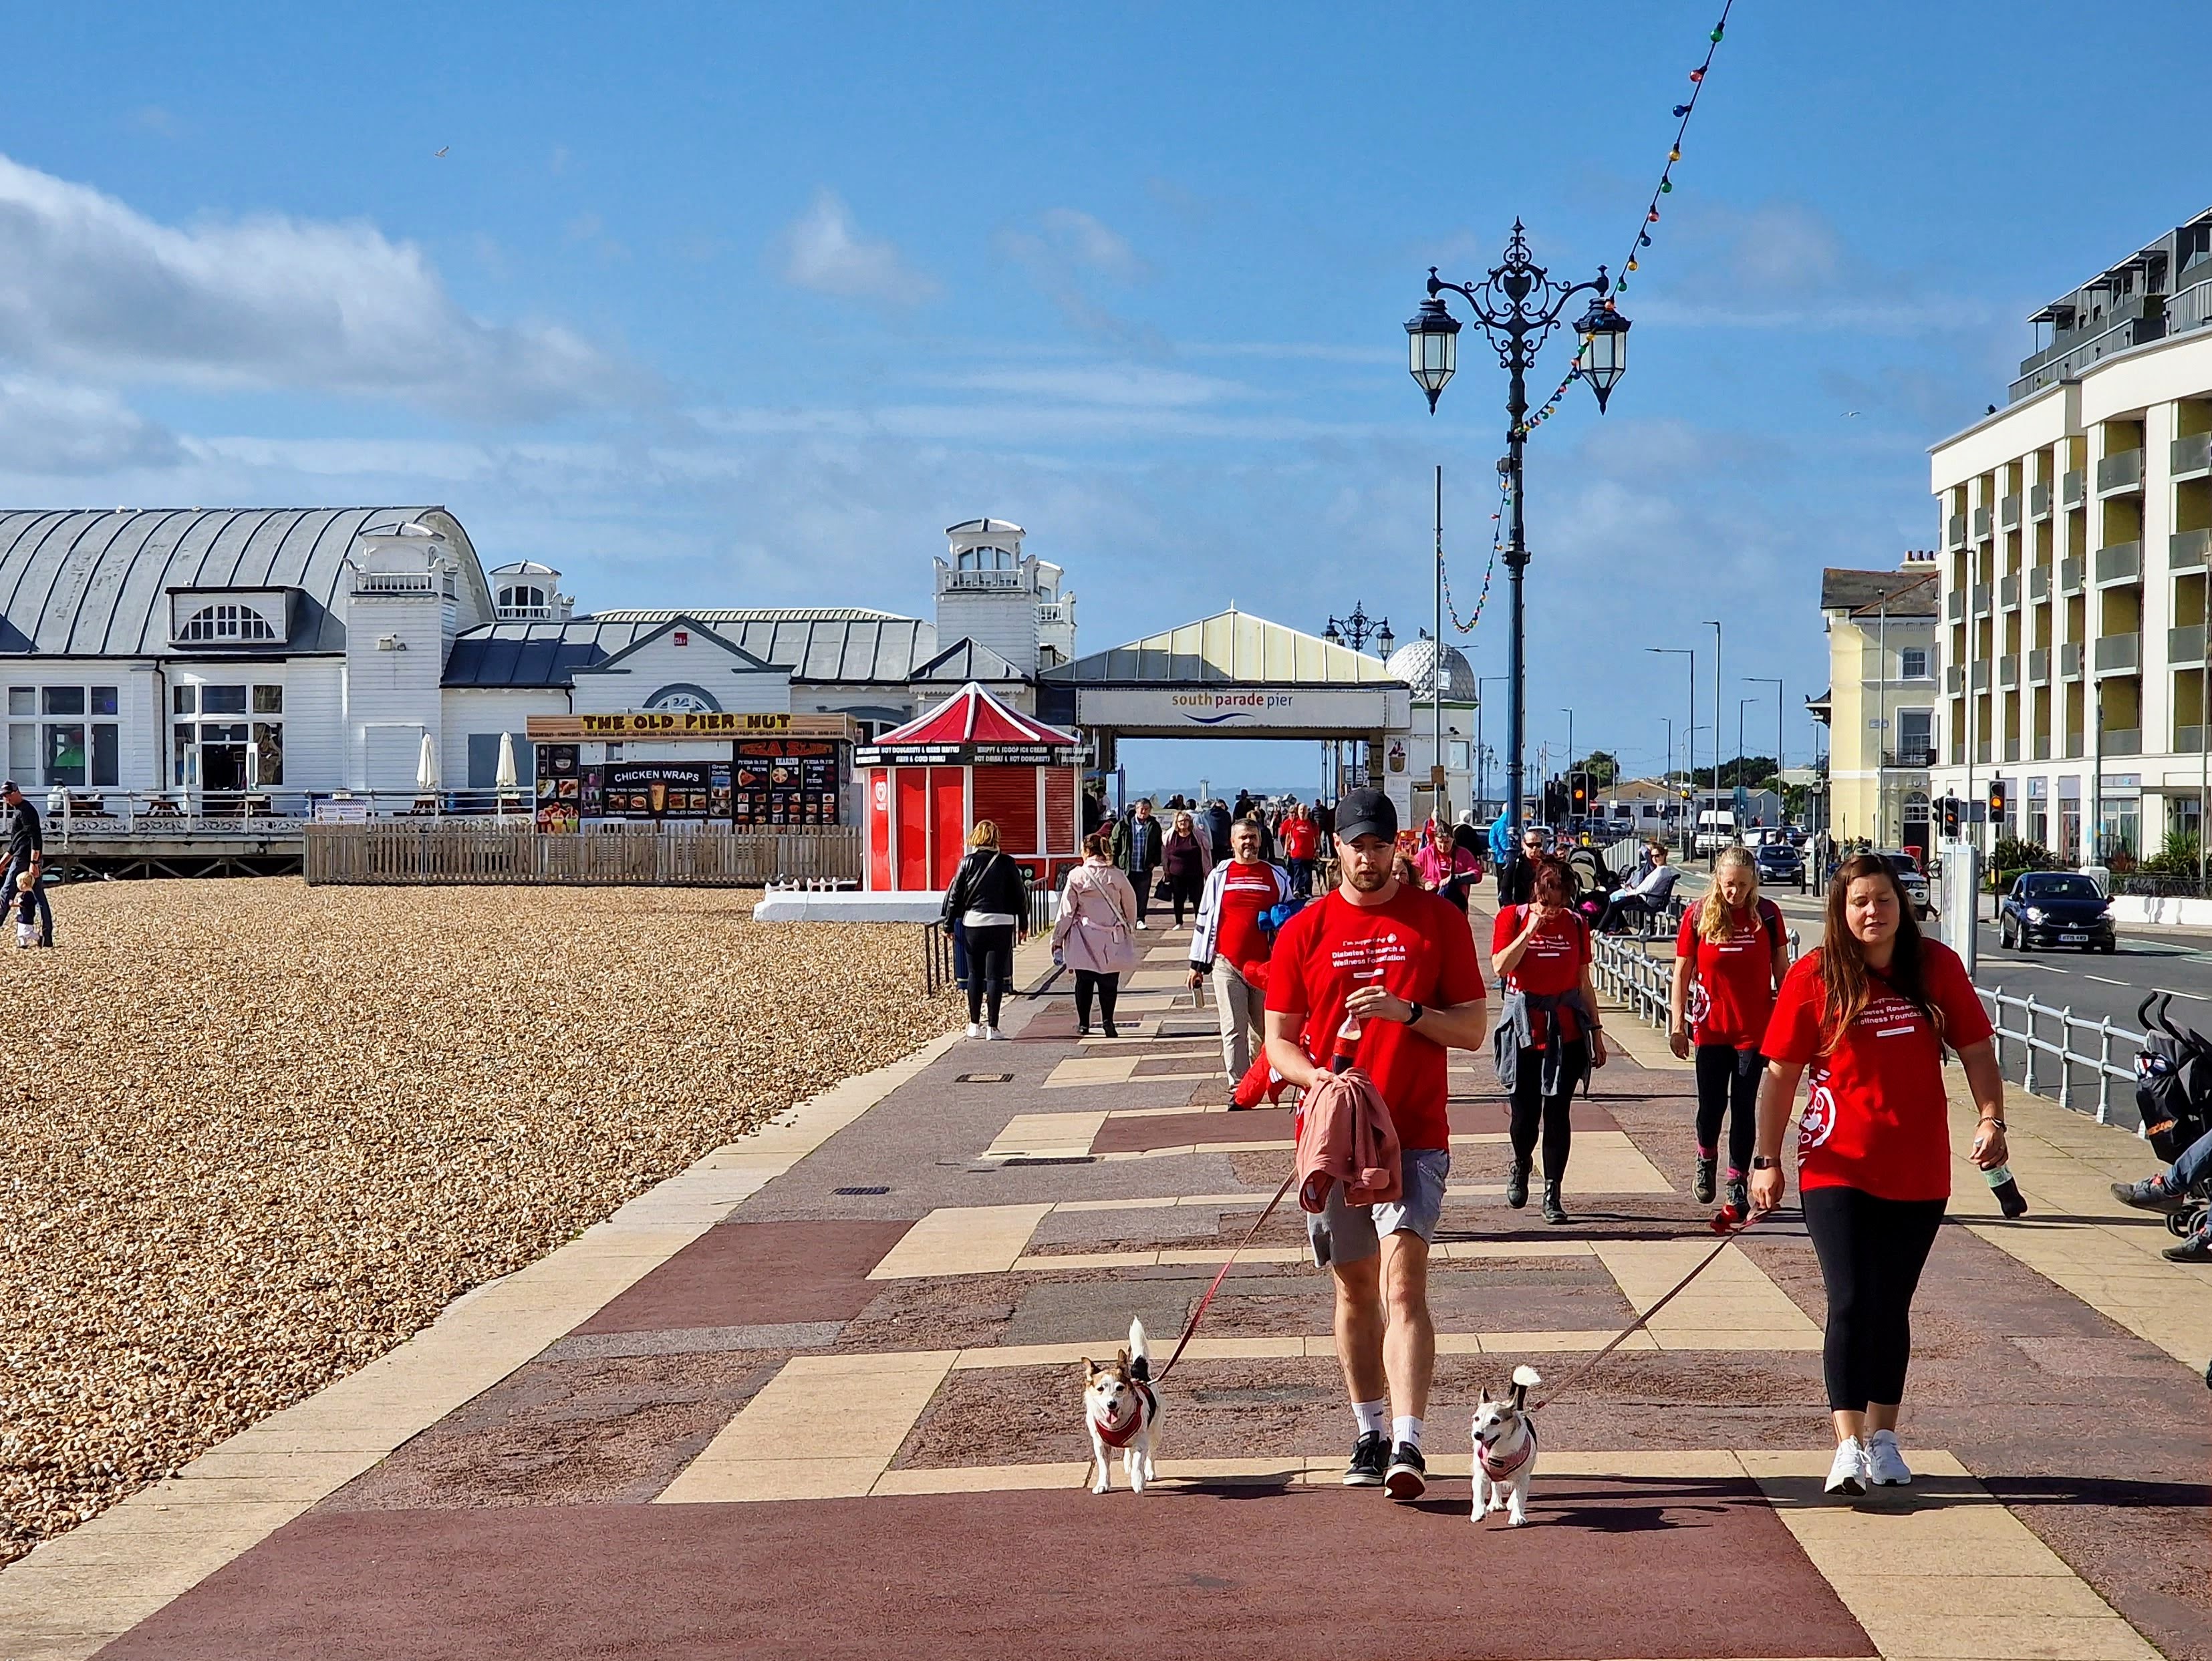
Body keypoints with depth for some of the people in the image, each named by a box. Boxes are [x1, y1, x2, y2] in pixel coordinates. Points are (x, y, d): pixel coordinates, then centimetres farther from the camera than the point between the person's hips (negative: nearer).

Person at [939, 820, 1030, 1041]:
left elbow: (955, 894, 3)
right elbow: (1020, 895, 3)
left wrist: (949, 923, 12)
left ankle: (974, 1025, 16)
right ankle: (992, 1027, -4)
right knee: (995, 975, -1)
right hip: (1001, 923, -1)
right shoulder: (1007, 864, -1)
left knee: (975, 974, 12)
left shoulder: (968, 862, 0)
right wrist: (1023, 923, 15)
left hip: (973, 922, 1)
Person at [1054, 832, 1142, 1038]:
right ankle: (1107, 1020, -8)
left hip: (1083, 940, 0)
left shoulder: (1076, 876, -9)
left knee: (1084, 982, 10)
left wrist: (1058, 940, 2)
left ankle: (1083, 1024, 15)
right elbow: (1131, 907, 7)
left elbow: (1066, 911, -5)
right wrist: (1128, 928, 25)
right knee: (1109, 982, 5)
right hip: (1112, 938, 0)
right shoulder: (1117, 877, -4)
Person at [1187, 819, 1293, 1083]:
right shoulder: (1219, 875, 7)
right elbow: (1204, 919, 10)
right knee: (1234, 1030, -2)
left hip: (1265, 966, 1)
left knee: (1264, 1030, 8)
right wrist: (1197, 963, 9)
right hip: (1227, 965, -1)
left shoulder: (1277, 876, 8)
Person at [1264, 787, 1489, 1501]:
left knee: (1403, 1283, -15)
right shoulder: (1302, 932, 6)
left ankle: (1408, 1445, -21)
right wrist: (1322, 1078, -14)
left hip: (1415, 1134, -3)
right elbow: (1279, 1041, 7)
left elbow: (1472, 1029, 3)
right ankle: (1371, 1434, 23)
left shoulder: (1439, 921, 3)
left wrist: (1406, 1011, -15)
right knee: (1354, 1287, 11)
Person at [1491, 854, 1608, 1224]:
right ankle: (1521, 1165, 35)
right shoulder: (1512, 917, -1)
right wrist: (1530, 930, -19)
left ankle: (1553, 1195, 6)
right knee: (1524, 1113, 3)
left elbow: (1585, 984, 10)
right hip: (1523, 1026, -1)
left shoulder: (1575, 924, 5)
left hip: (1565, 1028, 1)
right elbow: (1501, 967, -15)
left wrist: (1596, 1032, 10)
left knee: (1557, 1113, -2)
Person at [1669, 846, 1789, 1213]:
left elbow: (1781, 970, 4)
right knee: (1712, 1104, 5)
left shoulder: (1767, 915, -3)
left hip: (1755, 1028, 0)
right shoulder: (1698, 916, -4)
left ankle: (1738, 1184, 12)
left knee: (1744, 1107, 2)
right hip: (1711, 1028, 0)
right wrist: (1677, 1025, -3)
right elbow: (1682, 973, 0)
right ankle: (1706, 1159, 34)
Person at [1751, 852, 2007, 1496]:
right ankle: (1848, 1446, -11)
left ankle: (1882, 1437, 24)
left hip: (1918, 1171, 2)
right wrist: (1767, 1161, -3)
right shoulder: (1813, 976, -7)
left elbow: (1976, 1048, 6)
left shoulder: (1936, 967, -1)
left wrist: (1991, 1118, -9)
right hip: (1838, 1170, -2)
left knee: (1892, 1306, 11)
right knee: (1851, 1303, -10)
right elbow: (1781, 1073, -2)